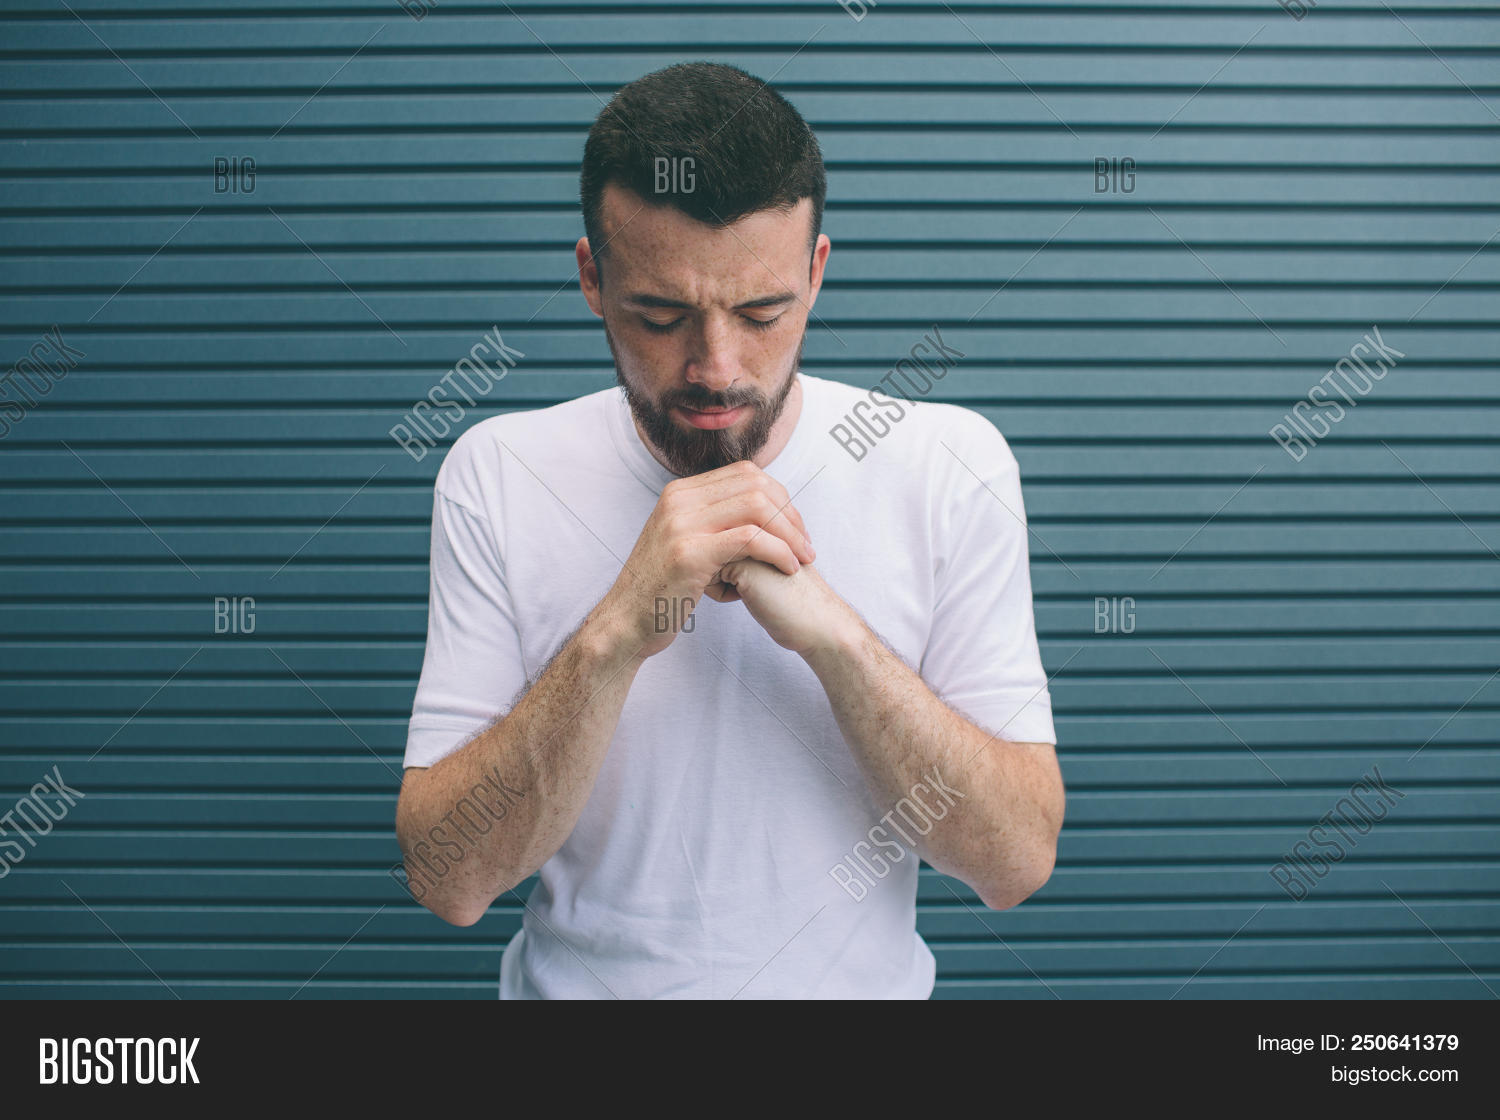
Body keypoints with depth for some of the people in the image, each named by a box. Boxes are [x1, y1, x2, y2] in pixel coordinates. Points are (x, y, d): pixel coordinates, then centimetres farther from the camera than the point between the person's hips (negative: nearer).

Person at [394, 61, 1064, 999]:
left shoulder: (951, 470, -7)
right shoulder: (497, 477, -6)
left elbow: (1018, 862, -9)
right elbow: (449, 881, -11)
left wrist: (833, 631, -21)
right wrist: (616, 633, -23)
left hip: (857, 983, 1)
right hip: (577, 980, 0)